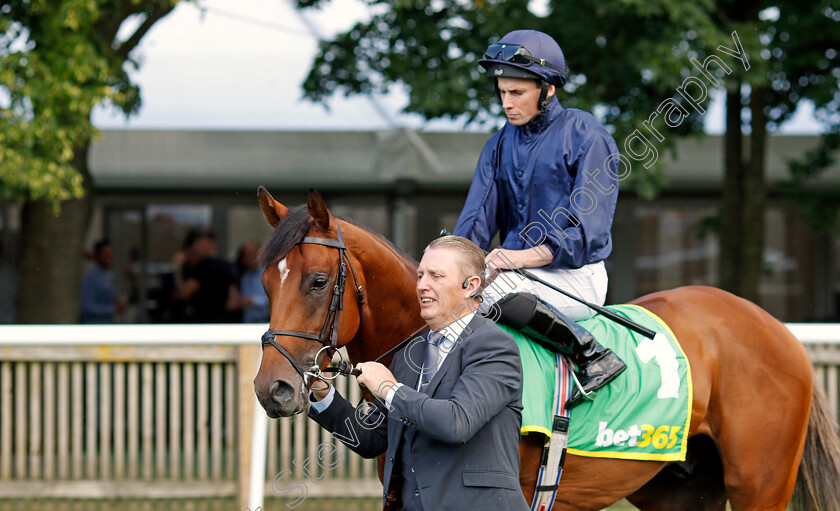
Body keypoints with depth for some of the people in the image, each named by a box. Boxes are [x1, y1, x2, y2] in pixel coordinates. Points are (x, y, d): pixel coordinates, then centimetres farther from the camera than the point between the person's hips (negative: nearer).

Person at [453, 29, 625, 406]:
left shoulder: (586, 136, -7)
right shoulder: (500, 145, 13)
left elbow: (588, 228, -15)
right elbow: (477, 219, 7)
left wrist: (527, 256, -26)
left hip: (575, 277, -7)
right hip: (520, 274, 7)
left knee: (485, 290, -32)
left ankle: (593, 354, -25)